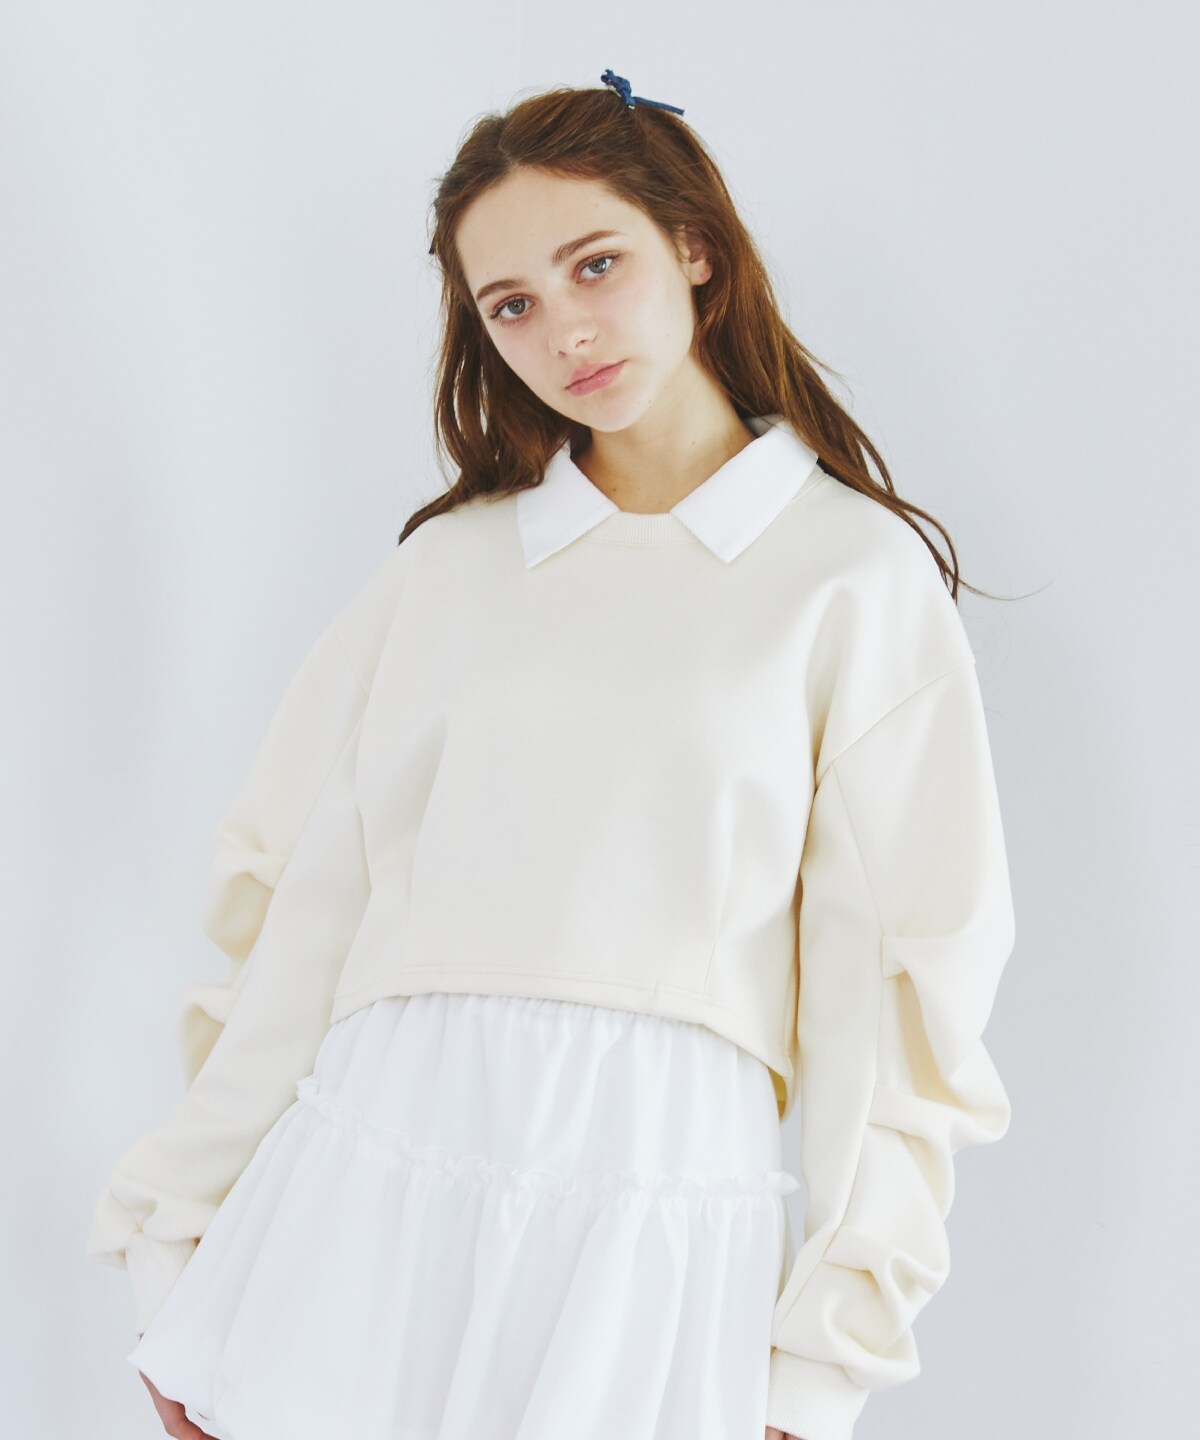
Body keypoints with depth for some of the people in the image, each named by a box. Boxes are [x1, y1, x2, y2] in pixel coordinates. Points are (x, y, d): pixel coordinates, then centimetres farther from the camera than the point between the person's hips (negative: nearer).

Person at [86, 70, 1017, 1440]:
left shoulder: (853, 574, 3)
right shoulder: (446, 562, 12)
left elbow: (894, 978, 0)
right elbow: (304, 901, 9)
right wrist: (183, 1236, 7)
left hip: (650, 1203, -2)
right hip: (366, 1177, 3)